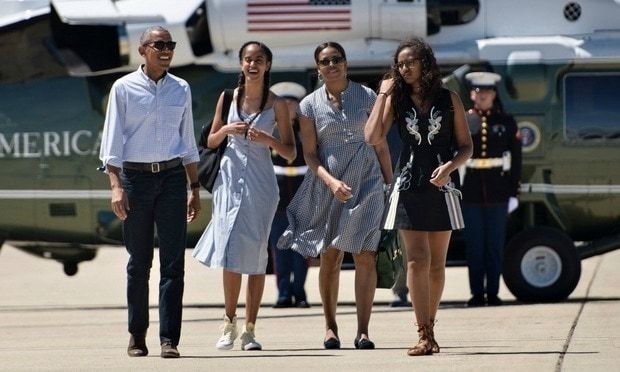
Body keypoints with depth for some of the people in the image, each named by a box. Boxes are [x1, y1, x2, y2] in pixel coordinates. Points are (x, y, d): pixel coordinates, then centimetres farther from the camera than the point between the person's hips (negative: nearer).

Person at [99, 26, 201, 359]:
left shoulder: (181, 89, 11)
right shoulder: (124, 88, 1)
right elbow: (113, 140, -2)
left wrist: (195, 188, 14)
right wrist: (116, 186, -11)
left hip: (172, 176, 2)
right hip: (136, 176, -2)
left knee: (173, 260, -6)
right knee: (139, 260, 3)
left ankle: (169, 339, -8)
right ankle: (136, 336, 14)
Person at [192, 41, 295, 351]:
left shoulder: (276, 104, 1)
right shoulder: (229, 97, 7)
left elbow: (290, 153, 2)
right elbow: (211, 142, 15)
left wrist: (268, 139, -16)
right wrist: (226, 130, -6)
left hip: (260, 183, -1)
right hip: (231, 177, 1)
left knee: (255, 255, -1)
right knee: (231, 255, -4)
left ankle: (249, 329, 3)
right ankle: (229, 324, 7)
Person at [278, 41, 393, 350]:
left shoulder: (366, 97, 4)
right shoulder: (310, 105, 4)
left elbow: (381, 145, 7)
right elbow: (310, 154, 1)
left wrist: (390, 184, 6)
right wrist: (331, 181, -14)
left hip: (366, 182, -1)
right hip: (327, 185, 1)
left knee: (365, 256, -9)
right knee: (330, 257, 4)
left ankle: (363, 330, -9)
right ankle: (330, 327, 16)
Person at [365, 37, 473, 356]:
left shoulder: (449, 100, 4)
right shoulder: (396, 100, 5)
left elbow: (466, 145, 5)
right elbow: (372, 137, -8)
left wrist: (449, 166, -14)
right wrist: (382, 95, -6)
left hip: (441, 186, 1)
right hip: (410, 186, -1)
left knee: (436, 264, 6)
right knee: (417, 260, -11)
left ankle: (429, 330, 16)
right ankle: (425, 335, -14)